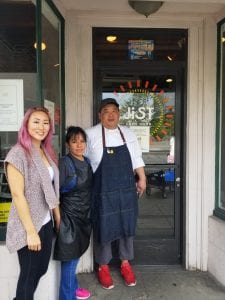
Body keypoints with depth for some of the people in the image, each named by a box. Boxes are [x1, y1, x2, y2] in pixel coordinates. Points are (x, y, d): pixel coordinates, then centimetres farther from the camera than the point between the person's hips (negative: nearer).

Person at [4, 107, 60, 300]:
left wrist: (59, 218, 12)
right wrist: (31, 231, -19)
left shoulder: (47, 152, 6)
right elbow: (18, 195, -20)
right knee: (29, 274, 11)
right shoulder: (18, 153, -16)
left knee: (41, 269, 21)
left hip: (46, 223, 7)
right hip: (28, 227, -7)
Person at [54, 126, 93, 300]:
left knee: (76, 254, 21)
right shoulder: (65, 163, -17)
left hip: (85, 215, 7)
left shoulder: (87, 162, 5)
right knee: (70, 258, 3)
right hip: (70, 215, -7)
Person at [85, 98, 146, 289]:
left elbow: (137, 159, 11)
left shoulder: (128, 134, 6)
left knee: (127, 225, 13)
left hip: (126, 189, 4)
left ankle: (126, 263, 34)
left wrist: (142, 179, 7)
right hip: (103, 191, -3)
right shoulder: (91, 135, -6)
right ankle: (103, 266, 28)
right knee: (103, 227, 7)